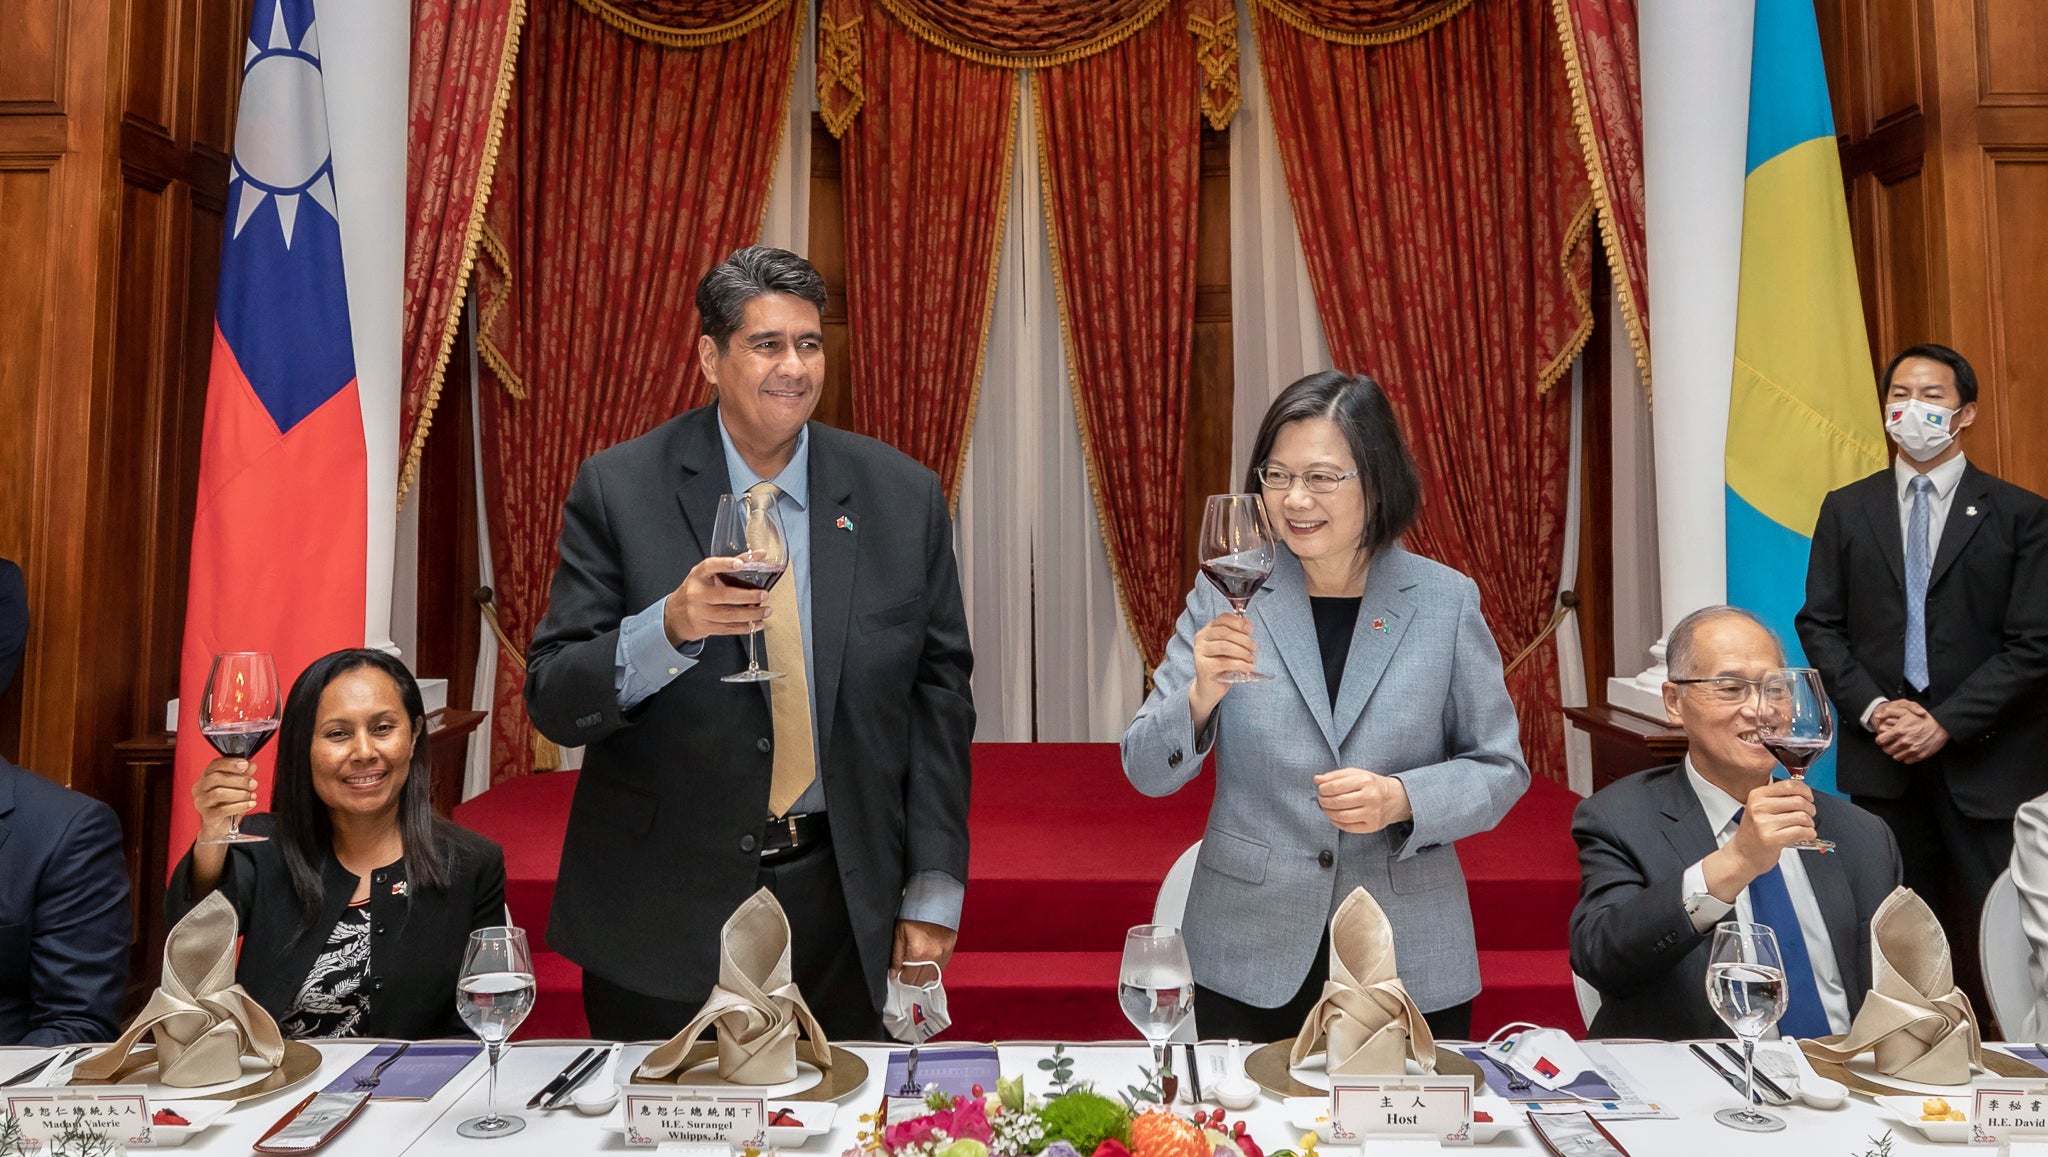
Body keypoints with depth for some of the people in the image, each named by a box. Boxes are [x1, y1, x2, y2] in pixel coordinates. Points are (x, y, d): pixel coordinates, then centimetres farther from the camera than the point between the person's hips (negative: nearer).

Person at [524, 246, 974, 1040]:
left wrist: (934, 891, 0)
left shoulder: (902, 496, -1)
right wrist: (669, 628, -27)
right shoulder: (618, 489, -6)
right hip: (662, 910, -1)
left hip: (841, 907, 2)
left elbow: (938, 693, 3)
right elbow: (552, 700, -7)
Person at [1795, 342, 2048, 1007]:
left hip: (1988, 760, -2)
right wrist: (1872, 709, -8)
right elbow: (1819, 624, 6)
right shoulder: (1846, 510, 9)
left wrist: (1946, 723, -12)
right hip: (1881, 756, 2)